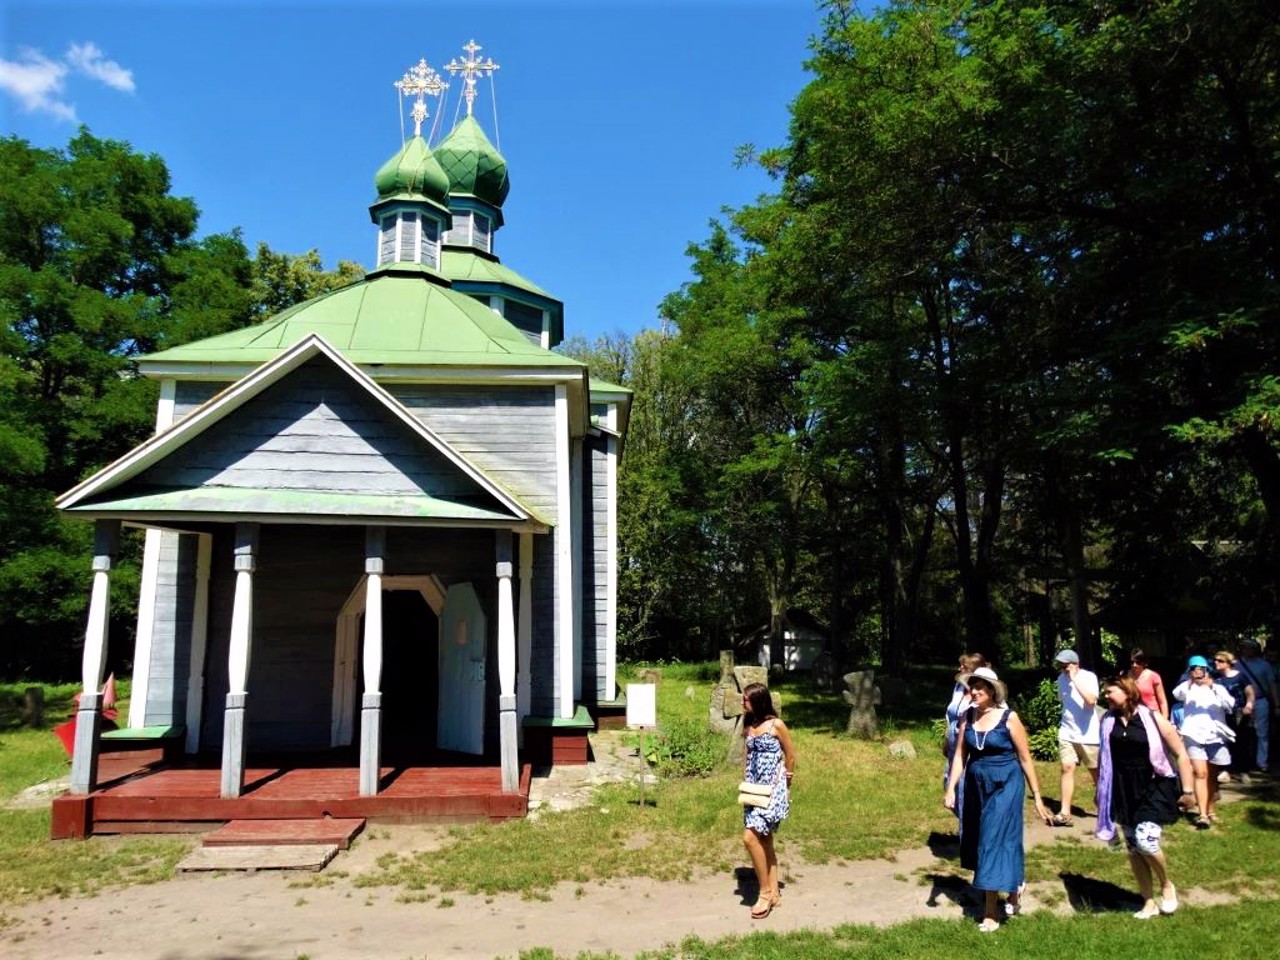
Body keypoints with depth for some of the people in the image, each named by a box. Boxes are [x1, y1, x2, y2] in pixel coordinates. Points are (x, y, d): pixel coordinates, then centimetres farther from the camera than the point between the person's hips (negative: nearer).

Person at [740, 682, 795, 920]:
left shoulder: (776, 725, -13)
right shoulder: (748, 725, 7)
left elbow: (790, 756, -4)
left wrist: (786, 785, 6)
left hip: (772, 788, -7)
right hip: (754, 789, 7)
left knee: (750, 837, -14)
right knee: (764, 841, 11)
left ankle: (765, 892, 0)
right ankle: (774, 893, 22)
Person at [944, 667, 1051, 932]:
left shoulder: (1009, 718, -10)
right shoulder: (968, 716, 1)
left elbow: (1025, 759, -4)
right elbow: (960, 755, 2)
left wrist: (1037, 797, -1)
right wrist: (951, 789, -7)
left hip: (1005, 786, -5)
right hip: (976, 786, 5)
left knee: (995, 841, -6)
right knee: (978, 842, 11)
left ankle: (991, 913, 3)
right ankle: (1014, 886, 38)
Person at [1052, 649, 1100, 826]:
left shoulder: (1089, 677, -12)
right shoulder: (1061, 679, 4)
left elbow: (1091, 700, -27)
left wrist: (1075, 679, -25)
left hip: (1088, 734, -3)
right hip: (1067, 733, 4)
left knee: (1095, 770, 11)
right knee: (1067, 768, -7)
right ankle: (1065, 813, -11)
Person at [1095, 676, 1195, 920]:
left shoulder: (1153, 719, -11)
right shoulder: (1108, 721, 1)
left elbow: (1181, 754, -6)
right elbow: (1103, 756, 14)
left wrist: (1187, 789, -7)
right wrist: (1101, 791, 17)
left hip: (1154, 789, -5)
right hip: (1124, 792, 5)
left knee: (1146, 840, -19)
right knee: (1133, 849, 9)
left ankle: (1167, 885, 10)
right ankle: (1149, 903, 24)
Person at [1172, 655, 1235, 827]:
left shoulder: (1218, 687, 9)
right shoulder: (1188, 687, 6)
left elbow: (1230, 704, -11)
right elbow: (1176, 694, -18)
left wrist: (1214, 688, -26)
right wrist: (1189, 681, -34)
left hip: (1215, 736, 2)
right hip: (1194, 736, -2)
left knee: (1212, 776, 12)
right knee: (1201, 774, -12)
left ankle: (1210, 810, 27)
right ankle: (1202, 815, -15)